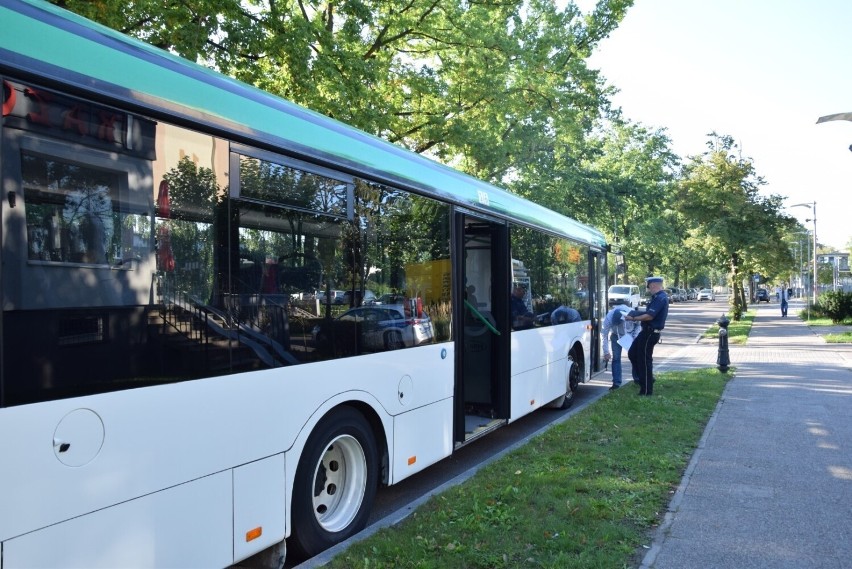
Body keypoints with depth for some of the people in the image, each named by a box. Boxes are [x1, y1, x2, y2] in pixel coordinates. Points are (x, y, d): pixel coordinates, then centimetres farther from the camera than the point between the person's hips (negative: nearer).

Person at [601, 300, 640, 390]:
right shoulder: (608, 318, -34)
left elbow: (638, 325, -11)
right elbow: (605, 336, -21)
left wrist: (635, 338, -17)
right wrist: (606, 352, -18)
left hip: (630, 335, 0)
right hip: (616, 335, 0)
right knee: (616, 358, -7)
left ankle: (637, 379, 23)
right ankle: (616, 383, -1)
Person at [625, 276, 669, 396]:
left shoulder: (660, 298, -20)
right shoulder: (658, 297, 13)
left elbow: (649, 316, -26)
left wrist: (633, 318, -17)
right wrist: (635, 315, 9)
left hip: (650, 333, -10)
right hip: (648, 331, 10)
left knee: (644, 360, -2)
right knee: (632, 353, 17)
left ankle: (646, 390, 8)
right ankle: (647, 379, 25)